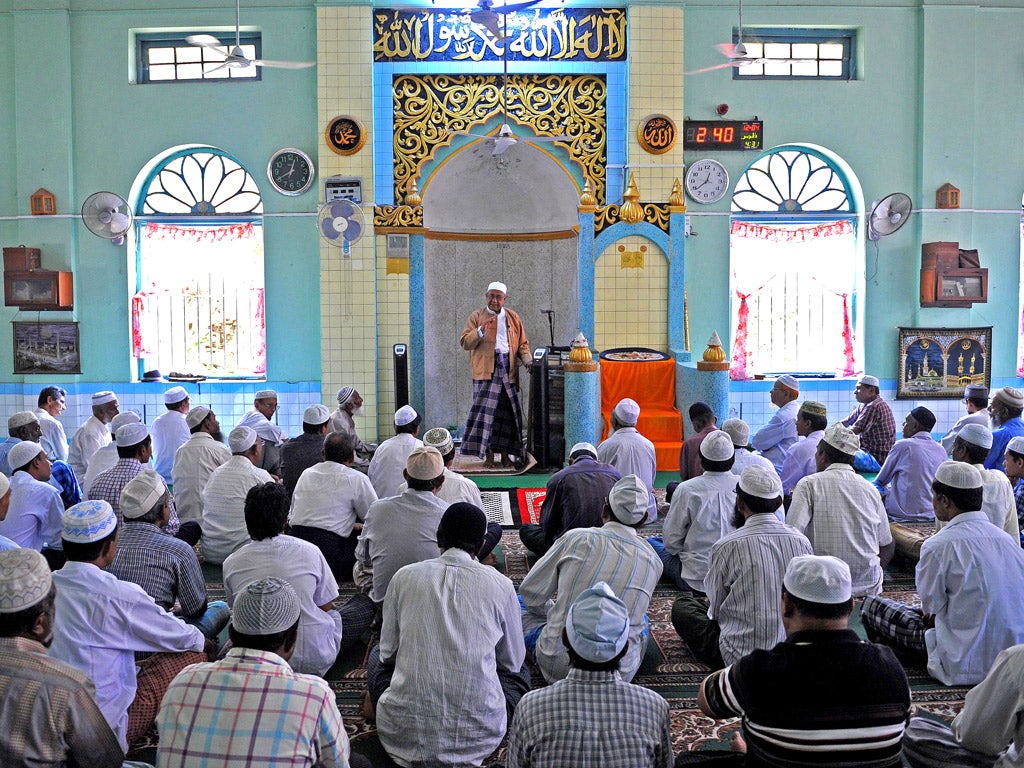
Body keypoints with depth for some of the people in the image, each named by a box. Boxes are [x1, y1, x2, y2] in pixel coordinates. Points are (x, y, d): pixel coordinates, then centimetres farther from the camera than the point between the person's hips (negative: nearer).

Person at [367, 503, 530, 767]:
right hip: (477, 737, -1)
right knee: (520, 672, 29)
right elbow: (512, 661, 9)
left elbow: (388, 652, 8)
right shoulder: (501, 585, -3)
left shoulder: (405, 576, -2)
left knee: (376, 656, 31)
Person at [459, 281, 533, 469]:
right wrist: (481, 330, -15)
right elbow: (465, 343, 0)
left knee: (506, 411, 2)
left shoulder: (513, 318, 16)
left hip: (508, 370, 2)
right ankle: (488, 454, -6)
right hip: (486, 370, -2)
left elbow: (522, 343, 16)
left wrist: (527, 359, -2)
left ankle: (505, 453, 10)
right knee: (486, 411, -10)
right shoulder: (476, 317, 8)